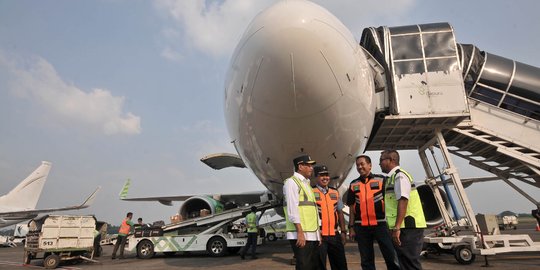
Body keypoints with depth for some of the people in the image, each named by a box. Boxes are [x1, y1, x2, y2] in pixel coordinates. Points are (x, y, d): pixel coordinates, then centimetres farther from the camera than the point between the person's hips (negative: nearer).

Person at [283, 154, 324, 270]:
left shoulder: (307, 184, 21)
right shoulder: (291, 182, -6)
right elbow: (292, 209, -15)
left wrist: (318, 232, 17)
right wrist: (300, 232, -21)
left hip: (312, 235, 9)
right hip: (300, 235, -9)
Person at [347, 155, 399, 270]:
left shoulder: (381, 180, 2)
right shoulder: (353, 185, 9)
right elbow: (351, 208, 10)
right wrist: (351, 227, 6)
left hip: (380, 224, -2)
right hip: (361, 226, 3)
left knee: (391, 256, -2)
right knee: (366, 259, 10)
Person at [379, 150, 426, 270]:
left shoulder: (399, 176, -11)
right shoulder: (392, 177, 17)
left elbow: (403, 201, -21)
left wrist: (397, 228, -25)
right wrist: (396, 227, 21)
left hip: (408, 228, -9)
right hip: (403, 227, 9)